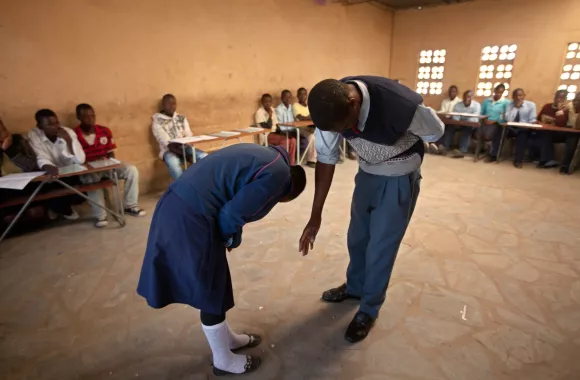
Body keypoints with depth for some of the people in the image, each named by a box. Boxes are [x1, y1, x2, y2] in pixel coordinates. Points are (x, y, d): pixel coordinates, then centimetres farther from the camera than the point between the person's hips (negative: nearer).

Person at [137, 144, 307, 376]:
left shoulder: (265, 154, 18)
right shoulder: (278, 174, -11)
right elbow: (232, 214, -15)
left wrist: (232, 236, 16)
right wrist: (232, 238, 5)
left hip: (177, 205, 10)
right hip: (190, 217, -10)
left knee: (212, 286, 24)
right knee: (212, 293, 9)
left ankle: (227, 338, 46)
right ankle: (224, 361, 32)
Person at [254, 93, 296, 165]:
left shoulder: (272, 110, 13)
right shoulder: (259, 112, -9)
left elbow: (277, 124, 14)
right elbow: (267, 127, -16)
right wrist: (270, 116, -17)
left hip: (275, 133, 7)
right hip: (266, 135, -7)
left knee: (293, 140, -16)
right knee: (285, 140, -29)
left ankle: (291, 164, -13)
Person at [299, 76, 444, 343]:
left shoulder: (402, 106, -38)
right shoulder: (332, 107, -23)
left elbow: (436, 133, -16)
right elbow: (326, 159, -13)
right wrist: (316, 216, -11)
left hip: (399, 178, -4)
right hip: (367, 173, 5)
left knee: (381, 245, 0)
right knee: (357, 237, 16)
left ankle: (369, 309, 23)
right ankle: (354, 287, 42)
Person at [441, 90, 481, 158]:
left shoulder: (477, 105, -9)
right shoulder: (457, 105, 1)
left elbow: (474, 119, -20)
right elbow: (455, 118, -10)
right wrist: (456, 123, -31)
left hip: (470, 125, -3)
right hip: (459, 124, 3)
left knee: (466, 129, -37)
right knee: (450, 126, -27)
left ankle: (462, 151, -49)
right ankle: (445, 147, -37)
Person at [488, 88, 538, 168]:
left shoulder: (531, 105, 4)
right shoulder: (510, 104, 6)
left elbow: (532, 120, -1)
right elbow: (508, 119, -8)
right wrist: (516, 107, -12)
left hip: (525, 129, -2)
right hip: (510, 128, 2)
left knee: (522, 135, -37)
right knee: (499, 130, -28)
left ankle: (518, 160, -29)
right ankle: (493, 155, -24)